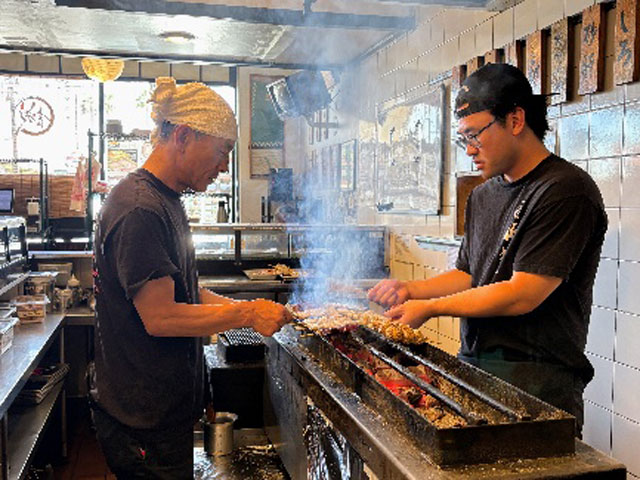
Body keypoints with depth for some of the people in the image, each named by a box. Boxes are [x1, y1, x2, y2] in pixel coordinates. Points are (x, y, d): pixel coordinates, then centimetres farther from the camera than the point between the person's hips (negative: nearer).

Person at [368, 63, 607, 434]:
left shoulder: (566, 190, -13)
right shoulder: (482, 196, 14)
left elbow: (522, 295, -18)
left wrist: (430, 308, -12)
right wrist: (411, 290, 3)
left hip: (536, 379, -6)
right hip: (473, 366, 7)